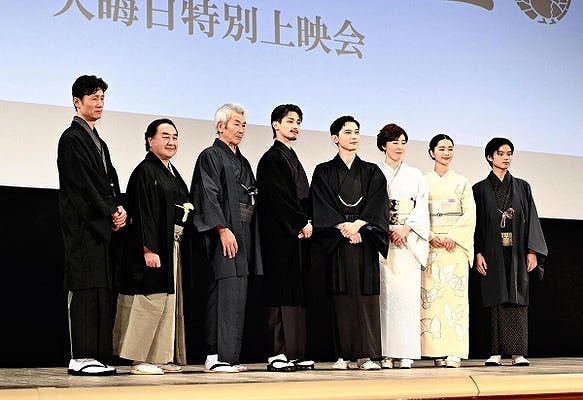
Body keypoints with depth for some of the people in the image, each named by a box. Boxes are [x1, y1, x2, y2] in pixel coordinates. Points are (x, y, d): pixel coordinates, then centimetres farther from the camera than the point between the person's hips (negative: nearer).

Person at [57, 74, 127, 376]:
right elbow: (84, 183, -13)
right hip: (82, 225, -9)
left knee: (102, 291, 6)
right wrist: (112, 212, -11)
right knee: (85, 288, -10)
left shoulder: (99, 142, 22)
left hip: (102, 225, 9)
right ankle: (80, 358, -8)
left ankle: (95, 355, 8)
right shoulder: (72, 138, -5)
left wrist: (119, 208, 0)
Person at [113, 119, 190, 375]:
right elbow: (142, 214, -16)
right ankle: (141, 359, -2)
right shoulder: (145, 172, -8)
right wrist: (149, 249, -22)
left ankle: (163, 357, 16)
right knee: (150, 302, -8)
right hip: (153, 247, -9)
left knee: (169, 303, 10)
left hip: (173, 247, 10)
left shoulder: (173, 173, 19)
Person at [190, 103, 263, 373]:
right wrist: (223, 229, -21)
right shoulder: (210, 156, -3)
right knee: (224, 291, -13)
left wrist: (249, 237, 16)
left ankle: (229, 356, 9)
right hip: (223, 235, -8)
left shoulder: (242, 162, 22)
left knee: (237, 295, 6)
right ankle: (216, 356, -12)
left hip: (243, 234, 8)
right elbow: (209, 196, -13)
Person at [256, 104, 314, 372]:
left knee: (296, 294, 5)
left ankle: (295, 353, 7)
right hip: (280, 236, -9)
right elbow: (279, 198, -14)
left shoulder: (293, 159, 22)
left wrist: (307, 223, 3)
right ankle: (277, 354, -9)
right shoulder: (271, 159, -4)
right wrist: (301, 223, -12)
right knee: (281, 292, -10)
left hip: (298, 233, 9)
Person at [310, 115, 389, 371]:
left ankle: (366, 355, -3)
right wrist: (343, 226, -14)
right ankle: (343, 355, 1)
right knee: (342, 296, -3)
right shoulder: (324, 172, 9)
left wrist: (358, 225, -13)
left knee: (366, 295, -4)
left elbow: (377, 206, 2)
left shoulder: (372, 172, 13)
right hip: (336, 241, -1)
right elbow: (321, 206, -2)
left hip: (365, 239, 1)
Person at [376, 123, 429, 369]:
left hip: (409, 241, 2)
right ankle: (385, 353, -6)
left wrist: (406, 228, -9)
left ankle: (405, 353, -4)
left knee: (408, 293, -5)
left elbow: (422, 207, 7)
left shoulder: (415, 176, 16)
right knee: (385, 293, -7)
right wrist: (388, 232, -10)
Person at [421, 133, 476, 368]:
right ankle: (437, 352, -2)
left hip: (456, 243, 0)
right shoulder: (423, 181, 9)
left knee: (455, 293, -6)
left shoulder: (461, 182, 12)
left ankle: (454, 352, -7)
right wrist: (431, 237, -11)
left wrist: (453, 236, -10)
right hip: (430, 244, 0)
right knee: (432, 294, -5)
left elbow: (470, 214, 4)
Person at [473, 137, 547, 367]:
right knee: (496, 301, -3)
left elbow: (531, 219, 8)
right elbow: (476, 223, 3)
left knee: (518, 300, -3)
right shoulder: (481, 189, 7)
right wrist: (477, 253, -7)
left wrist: (532, 251, -2)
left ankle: (518, 353, -2)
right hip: (492, 252, -1)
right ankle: (496, 353, -1)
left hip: (516, 252, 1)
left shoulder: (522, 187, 12)